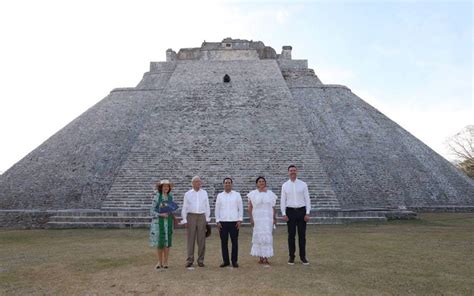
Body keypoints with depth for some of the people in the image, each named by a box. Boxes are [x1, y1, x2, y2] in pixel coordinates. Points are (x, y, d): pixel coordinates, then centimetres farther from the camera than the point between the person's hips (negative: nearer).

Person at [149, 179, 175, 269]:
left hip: (168, 222, 3)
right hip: (158, 222, -3)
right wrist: (161, 215, -22)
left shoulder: (170, 197, 5)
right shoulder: (156, 197, -7)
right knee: (159, 242, 1)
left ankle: (165, 262, 13)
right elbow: (152, 211, -8)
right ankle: (160, 262, 16)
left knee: (167, 241, 3)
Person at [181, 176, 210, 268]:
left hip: (201, 217, 1)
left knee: (201, 240, 2)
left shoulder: (204, 193, 10)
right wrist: (184, 220, 0)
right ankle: (190, 260, 7)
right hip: (191, 216, -1)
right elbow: (184, 208, 6)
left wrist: (207, 219, 5)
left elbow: (207, 207, 10)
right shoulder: (188, 194, 6)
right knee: (191, 239, -1)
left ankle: (200, 260, 11)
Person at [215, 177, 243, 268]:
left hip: (234, 222, -1)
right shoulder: (220, 195, 7)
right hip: (223, 222, 1)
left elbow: (240, 208, 4)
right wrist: (217, 221, 1)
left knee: (235, 242, 1)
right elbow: (217, 209, 8)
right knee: (224, 242, 5)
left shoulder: (237, 195, 4)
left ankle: (234, 261, 12)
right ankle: (225, 261, 15)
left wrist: (240, 220, -4)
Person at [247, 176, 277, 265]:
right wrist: (251, 218, -5)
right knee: (258, 236, 1)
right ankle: (260, 257, 12)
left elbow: (273, 207, 7)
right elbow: (250, 207, 2)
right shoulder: (253, 194, 3)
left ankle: (266, 257, 8)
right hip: (257, 218, -1)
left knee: (267, 236, 0)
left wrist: (274, 218, 3)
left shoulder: (270, 194, 7)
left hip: (268, 218, 1)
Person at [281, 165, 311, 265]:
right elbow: (283, 201, 3)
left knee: (302, 235, 5)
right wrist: (284, 214, -4)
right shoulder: (285, 185, 3)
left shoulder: (303, 184, 2)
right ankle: (291, 257, 14)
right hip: (290, 211, 0)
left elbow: (307, 199, 2)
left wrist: (307, 213, -5)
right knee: (291, 235, 4)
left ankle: (303, 257, 16)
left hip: (301, 211, 0)